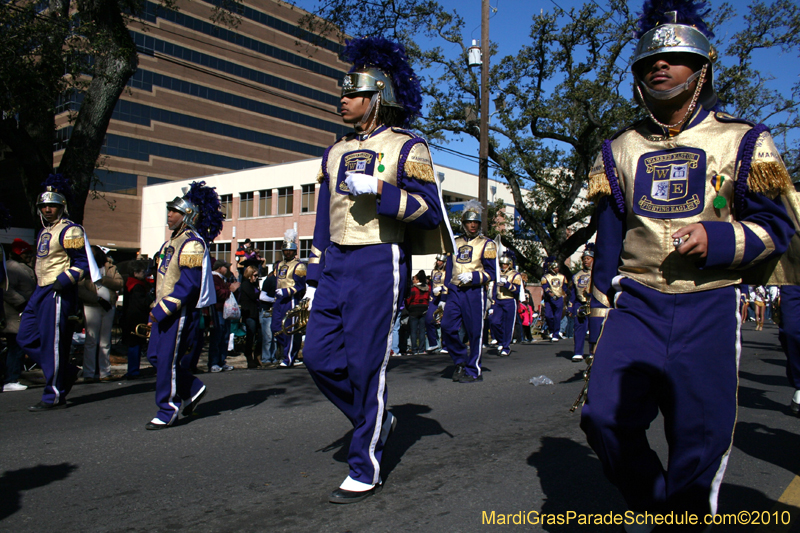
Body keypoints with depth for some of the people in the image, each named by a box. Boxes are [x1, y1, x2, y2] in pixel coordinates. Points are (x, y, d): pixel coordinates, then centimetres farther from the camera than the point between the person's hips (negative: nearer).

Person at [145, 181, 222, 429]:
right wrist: (157, 310, 17)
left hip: (181, 312, -10)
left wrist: (161, 311, -21)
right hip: (165, 310, 10)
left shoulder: (192, 244, -15)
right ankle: (193, 389, 27)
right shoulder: (173, 241, 16)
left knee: (168, 360, -4)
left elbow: (188, 285, -22)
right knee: (154, 356, 12)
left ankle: (167, 411, 9)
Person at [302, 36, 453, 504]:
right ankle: (376, 419, 26)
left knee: (366, 365, -5)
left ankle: (367, 472, 10)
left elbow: (430, 211, -7)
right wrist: (314, 277, 16)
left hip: (380, 263, -7)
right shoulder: (336, 153, 17)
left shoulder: (407, 148, -1)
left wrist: (378, 187, -19)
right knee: (319, 355, 2)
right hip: (337, 264, 7)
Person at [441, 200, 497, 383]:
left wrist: (472, 276, -18)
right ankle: (461, 360, 15)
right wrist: (444, 294, 13)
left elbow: (491, 273, -3)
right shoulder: (455, 243, 15)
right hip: (455, 292, 4)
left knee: (474, 332, 0)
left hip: (474, 292, -4)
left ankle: (474, 371, 10)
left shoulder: (486, 244, 2)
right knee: (447, 327, -6)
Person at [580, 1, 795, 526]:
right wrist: (600, 316, 9)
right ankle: (654, 506, 17)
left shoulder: (740, 141, 5)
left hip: (708, 310, -1)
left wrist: (716, 239, -17)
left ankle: (685, 515, 27)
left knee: (700, 439, 2)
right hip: (636, 306, 2)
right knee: (605, 415, -11)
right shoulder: (621, 149, 11)